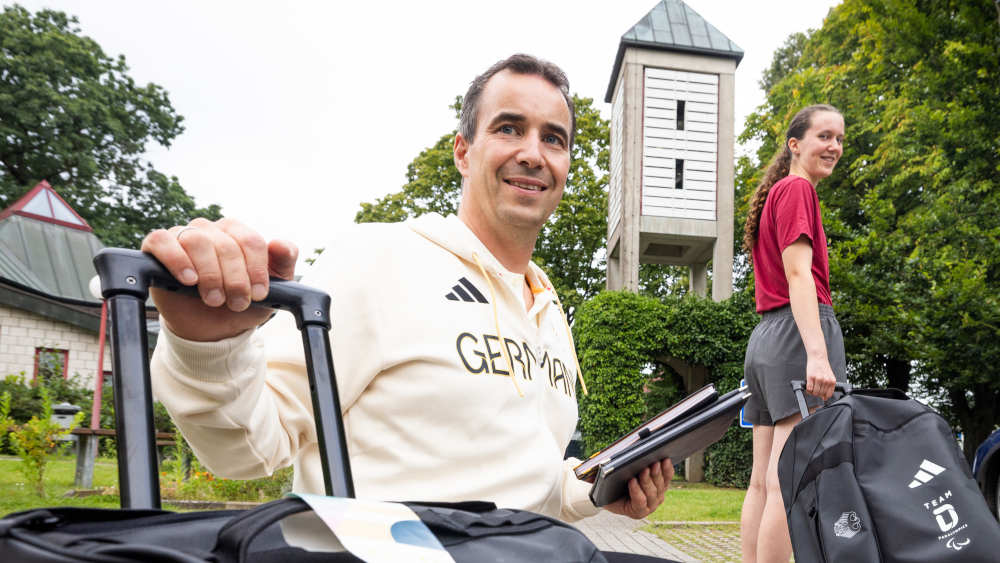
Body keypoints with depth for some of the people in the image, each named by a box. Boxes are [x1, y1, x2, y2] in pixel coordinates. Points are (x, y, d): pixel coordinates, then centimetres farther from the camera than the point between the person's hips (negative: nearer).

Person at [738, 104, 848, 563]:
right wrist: (817, 352, -24)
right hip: (799, 331, -10)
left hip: (765, 336, 10)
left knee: (763, 483, 6)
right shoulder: (797, 189, -2)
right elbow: (799, 274, -15)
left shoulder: (774, 195, 26)